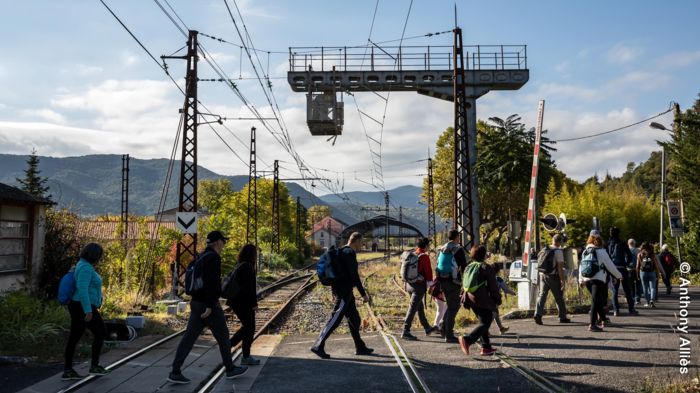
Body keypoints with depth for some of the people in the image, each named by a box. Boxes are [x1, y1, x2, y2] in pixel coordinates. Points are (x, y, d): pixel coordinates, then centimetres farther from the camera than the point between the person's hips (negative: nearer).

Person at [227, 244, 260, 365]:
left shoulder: (239, 266, 13)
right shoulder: (247, 266, -17)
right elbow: (248, 286, -21)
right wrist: (254, 303, -18)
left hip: (236, 300, 9)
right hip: (244, 302, -9)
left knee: (247, 327, 20)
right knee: (250, 328, 2)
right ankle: (246, 357, 7)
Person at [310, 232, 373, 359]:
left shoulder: (342, 252, 15)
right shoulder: (350, 252, -15)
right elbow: (354, 275, -19)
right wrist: (363, 294, -15)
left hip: (345, 290, 10)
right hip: (344, 291, -10)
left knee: (354, 319, 16)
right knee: (335, 319, -9)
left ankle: (360, 347, 24)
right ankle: (318, 346, -7)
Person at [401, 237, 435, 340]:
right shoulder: (424, 256, -13)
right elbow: (428, 272, -15)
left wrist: (405, 284, 21)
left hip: (409, 284, 8)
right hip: (419, 285, -8)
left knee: (420, 307, 20)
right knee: (413, 308, -7)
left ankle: (427, 328, 34)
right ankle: (406, 332, -9)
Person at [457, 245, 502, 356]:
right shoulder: (487, 268, -9)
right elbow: (493, 287, -8)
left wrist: (466, 300, 22)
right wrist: (497, 301, 2)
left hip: (472, 301, 8)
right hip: (484, 301, -8)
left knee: (483, 322, 18)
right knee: (485, 324, -5)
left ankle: (486, 347, 20)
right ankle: (467, 339, -23)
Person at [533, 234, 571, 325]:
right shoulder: (558, 251, -11)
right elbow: (560, 267, -16)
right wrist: (563, 280, -14)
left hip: (542, 275, 5)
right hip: (553, 276, -5)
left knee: (542, 295, 1)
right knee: (559, 298, 9)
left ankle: (538, 314, -15)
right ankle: (562, 317, 19)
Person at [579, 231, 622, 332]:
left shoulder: (585, 251, 11)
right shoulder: (601, 251, -4)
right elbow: (610, 265, 0)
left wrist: (581, 279, 19)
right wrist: (618, 275, 14)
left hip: (587, 279, 6)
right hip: (598, 279, -6)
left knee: (597, 300, 21)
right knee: (595, 301, -8)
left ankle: (603, 319, 32)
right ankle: (592, 325, -13)